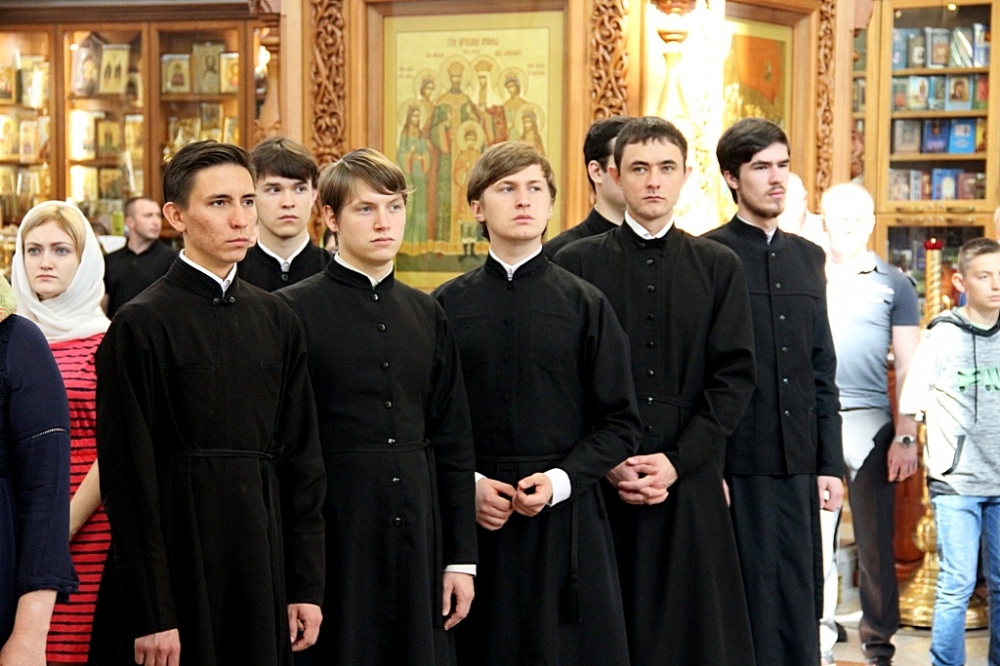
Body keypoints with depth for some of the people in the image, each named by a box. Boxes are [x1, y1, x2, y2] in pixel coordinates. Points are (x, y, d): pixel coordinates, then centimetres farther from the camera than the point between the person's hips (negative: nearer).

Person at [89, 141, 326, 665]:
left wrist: (307, 586, 5)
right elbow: (128, 476, -10)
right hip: (179, 558, -5)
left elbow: (302, 459, 9)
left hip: (263, 556, 5)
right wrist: (151, 616, -13)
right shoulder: (141, 325, -8)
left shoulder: (277, 321, 9)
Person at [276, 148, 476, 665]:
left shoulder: (427, 314, 11)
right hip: (332, 533, -4)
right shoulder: (295, 311, -4)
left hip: (416, 532, 5)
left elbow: (453, 443, 11)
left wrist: (461, 558, 7)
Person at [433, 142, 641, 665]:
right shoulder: (445, 307, 6)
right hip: (475, 519, 0)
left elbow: (620, 423, 3)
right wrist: (467, 484, -9)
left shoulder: (585, 304, 5)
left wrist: (560, 480, -10)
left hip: (567, 518, 0)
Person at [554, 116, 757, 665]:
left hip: (692, 483, 1)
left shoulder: (719, 267, 8)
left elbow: (734, 377, 2)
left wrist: (677, 461, -8)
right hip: (600, 483, -1)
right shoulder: (575, 264, 5)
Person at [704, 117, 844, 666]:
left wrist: (830, 464, 10)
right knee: (749, 608, 1)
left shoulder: (807, 257, 14)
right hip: (738, 467, -5)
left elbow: (822, 370, 14)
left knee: (801, 609, 9)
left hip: (799, 467, 5)